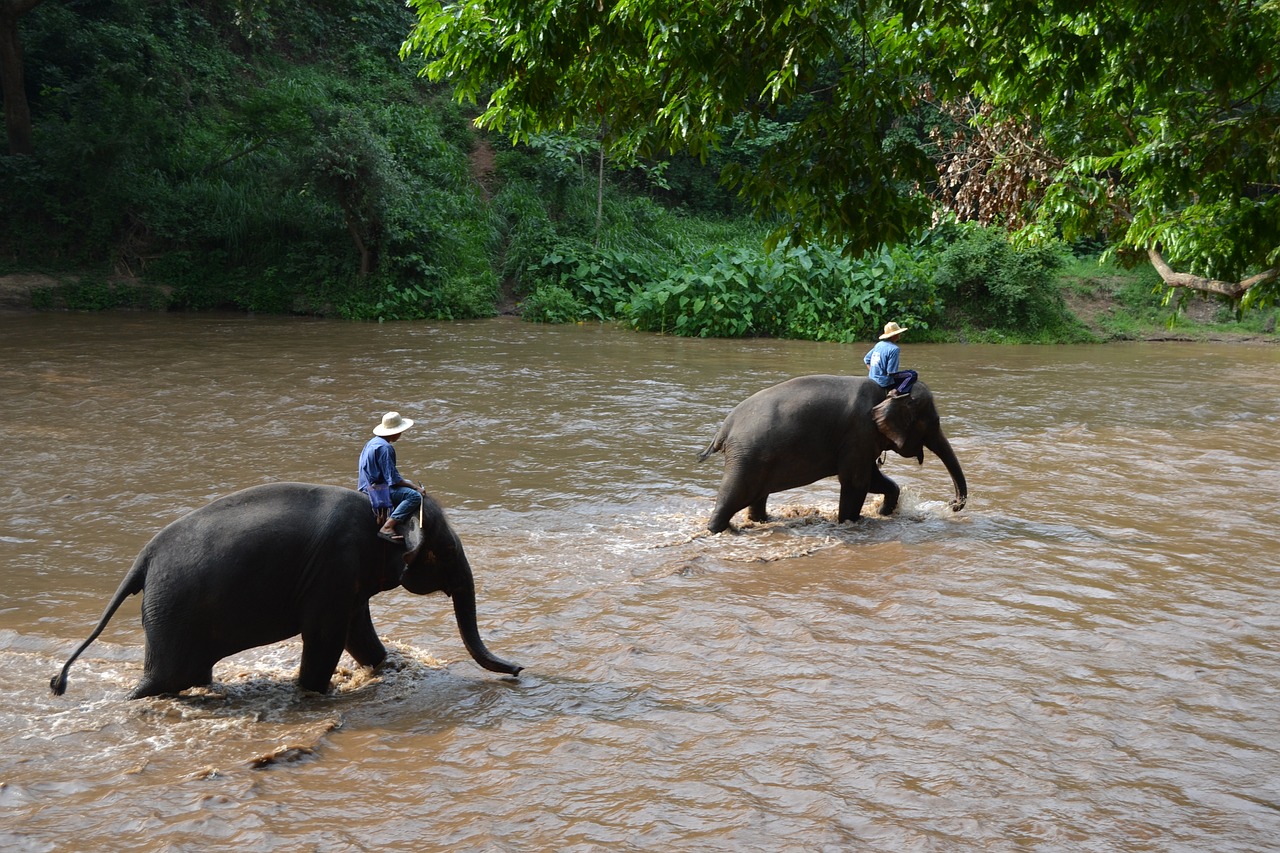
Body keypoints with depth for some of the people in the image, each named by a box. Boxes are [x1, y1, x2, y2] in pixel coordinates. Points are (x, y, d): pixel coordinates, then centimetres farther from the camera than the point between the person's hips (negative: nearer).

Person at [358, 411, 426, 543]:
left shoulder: (374, 441, 13)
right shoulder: (385, 447, -18)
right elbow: (393, 479, -20)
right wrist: (415, 488, -14)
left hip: (369, 484, 11)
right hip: (377, 488, -11)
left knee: (409, 484, 27)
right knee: (414, 495, -23)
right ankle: (387, 528, -29)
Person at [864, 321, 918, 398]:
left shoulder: (879, 345, 5)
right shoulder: (894, 349, -19)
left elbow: (866, 359, 13)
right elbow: (891, 372, -21)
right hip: (884, 382, -9)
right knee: (912, 374, -7)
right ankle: (896, 392, -18)